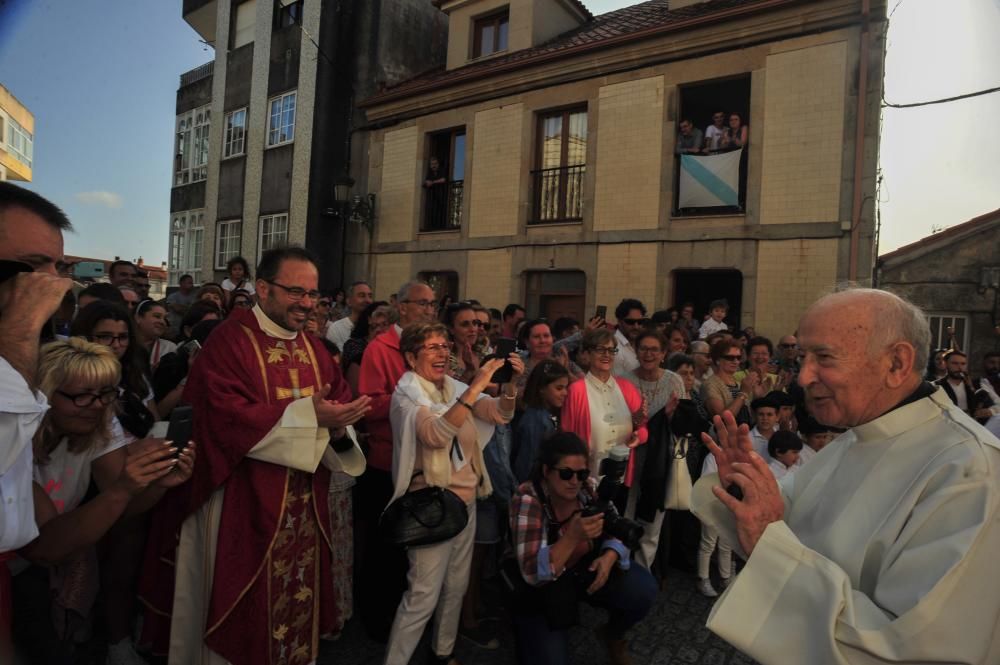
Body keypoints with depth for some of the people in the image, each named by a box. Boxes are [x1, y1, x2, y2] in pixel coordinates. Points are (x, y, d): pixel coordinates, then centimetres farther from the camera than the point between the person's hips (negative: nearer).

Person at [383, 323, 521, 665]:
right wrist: (476, 387, -36)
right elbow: (436, 434, -32)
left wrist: (509, 383, -16)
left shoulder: (454, 388, 6)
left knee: (456, 586, 18)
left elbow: (500, 414, 3)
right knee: (423, 595, -6)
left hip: (466, 500, 7)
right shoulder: (407, 395, -13)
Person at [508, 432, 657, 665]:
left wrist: (609, 557, -24)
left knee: (644, 590, -16)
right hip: (543, 587, -4)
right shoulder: (527, 500, -27)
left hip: (588, 568, 4)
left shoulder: (590, 488, -13)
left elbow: (617, 531, -2)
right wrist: (573, 536, -43)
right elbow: (533, 573, -31)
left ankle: (612, 635, 16)